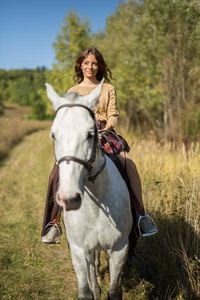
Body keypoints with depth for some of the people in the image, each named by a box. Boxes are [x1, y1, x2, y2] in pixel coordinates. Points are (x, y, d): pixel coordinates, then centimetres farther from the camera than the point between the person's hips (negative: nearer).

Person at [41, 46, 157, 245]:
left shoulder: (108, 89, 14)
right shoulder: (73, 92, 15)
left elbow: (113, 116, 6)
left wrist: (105, 129, -15)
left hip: (104, 134, 0)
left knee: (130, 166, -27)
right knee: (57, 174, -24)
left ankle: (140, 215, -13)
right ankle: (53, 223, -13)